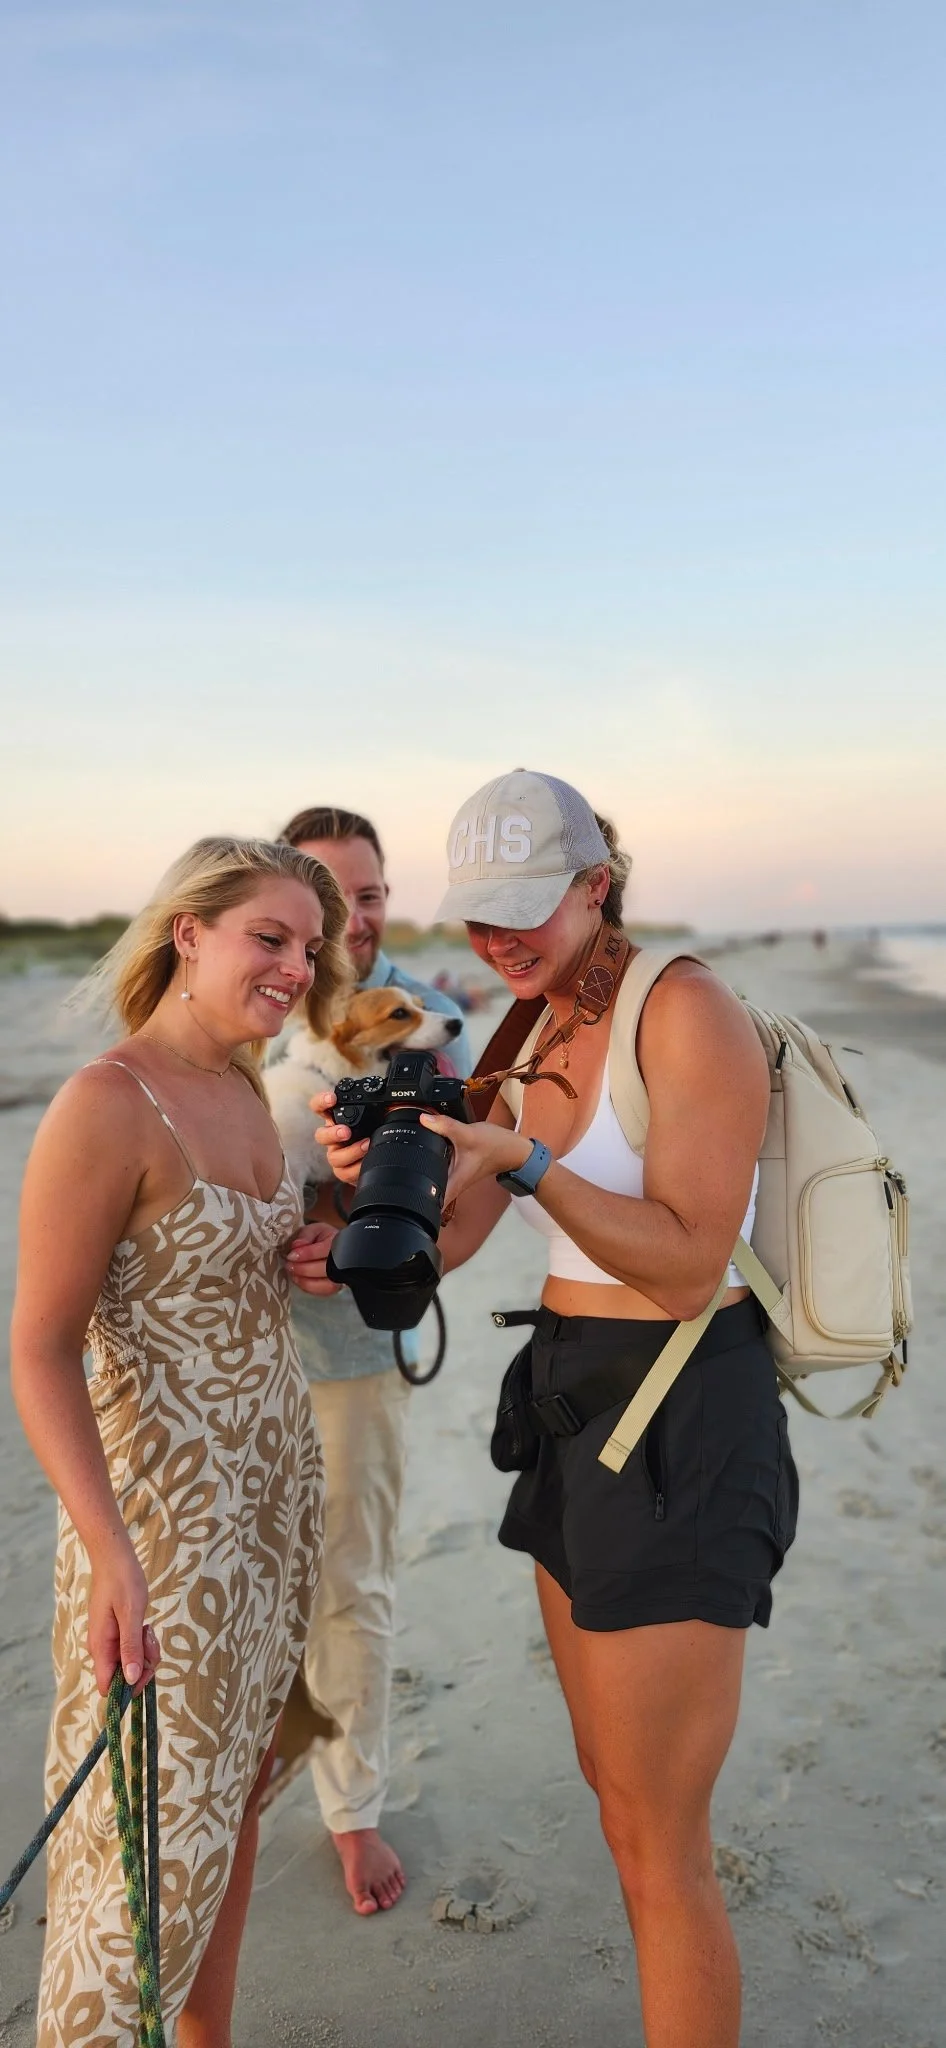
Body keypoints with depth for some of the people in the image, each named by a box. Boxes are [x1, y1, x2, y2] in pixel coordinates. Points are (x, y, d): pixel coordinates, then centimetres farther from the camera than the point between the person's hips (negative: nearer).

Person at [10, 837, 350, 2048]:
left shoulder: (244, 1091, 6)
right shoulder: (107, 1105, -19)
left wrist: (313, 1252, 0)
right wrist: (112, 1554, -27)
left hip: (273, 1489, 8)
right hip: (164, 1510, -8)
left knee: (232, 1793, 20)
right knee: (158, 1826, 5)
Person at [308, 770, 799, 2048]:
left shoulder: (683, 1012, -16)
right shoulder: (538, 1039, 9)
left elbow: (687, 1266, -20)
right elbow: (446, 1240, 3)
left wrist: (527, 1160, -26)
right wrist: (371, 1182, -17)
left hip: (683, 1424, -8)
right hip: (577, 1406, 9)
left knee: (656, 1842, 2)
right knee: (614, 1782, 21)